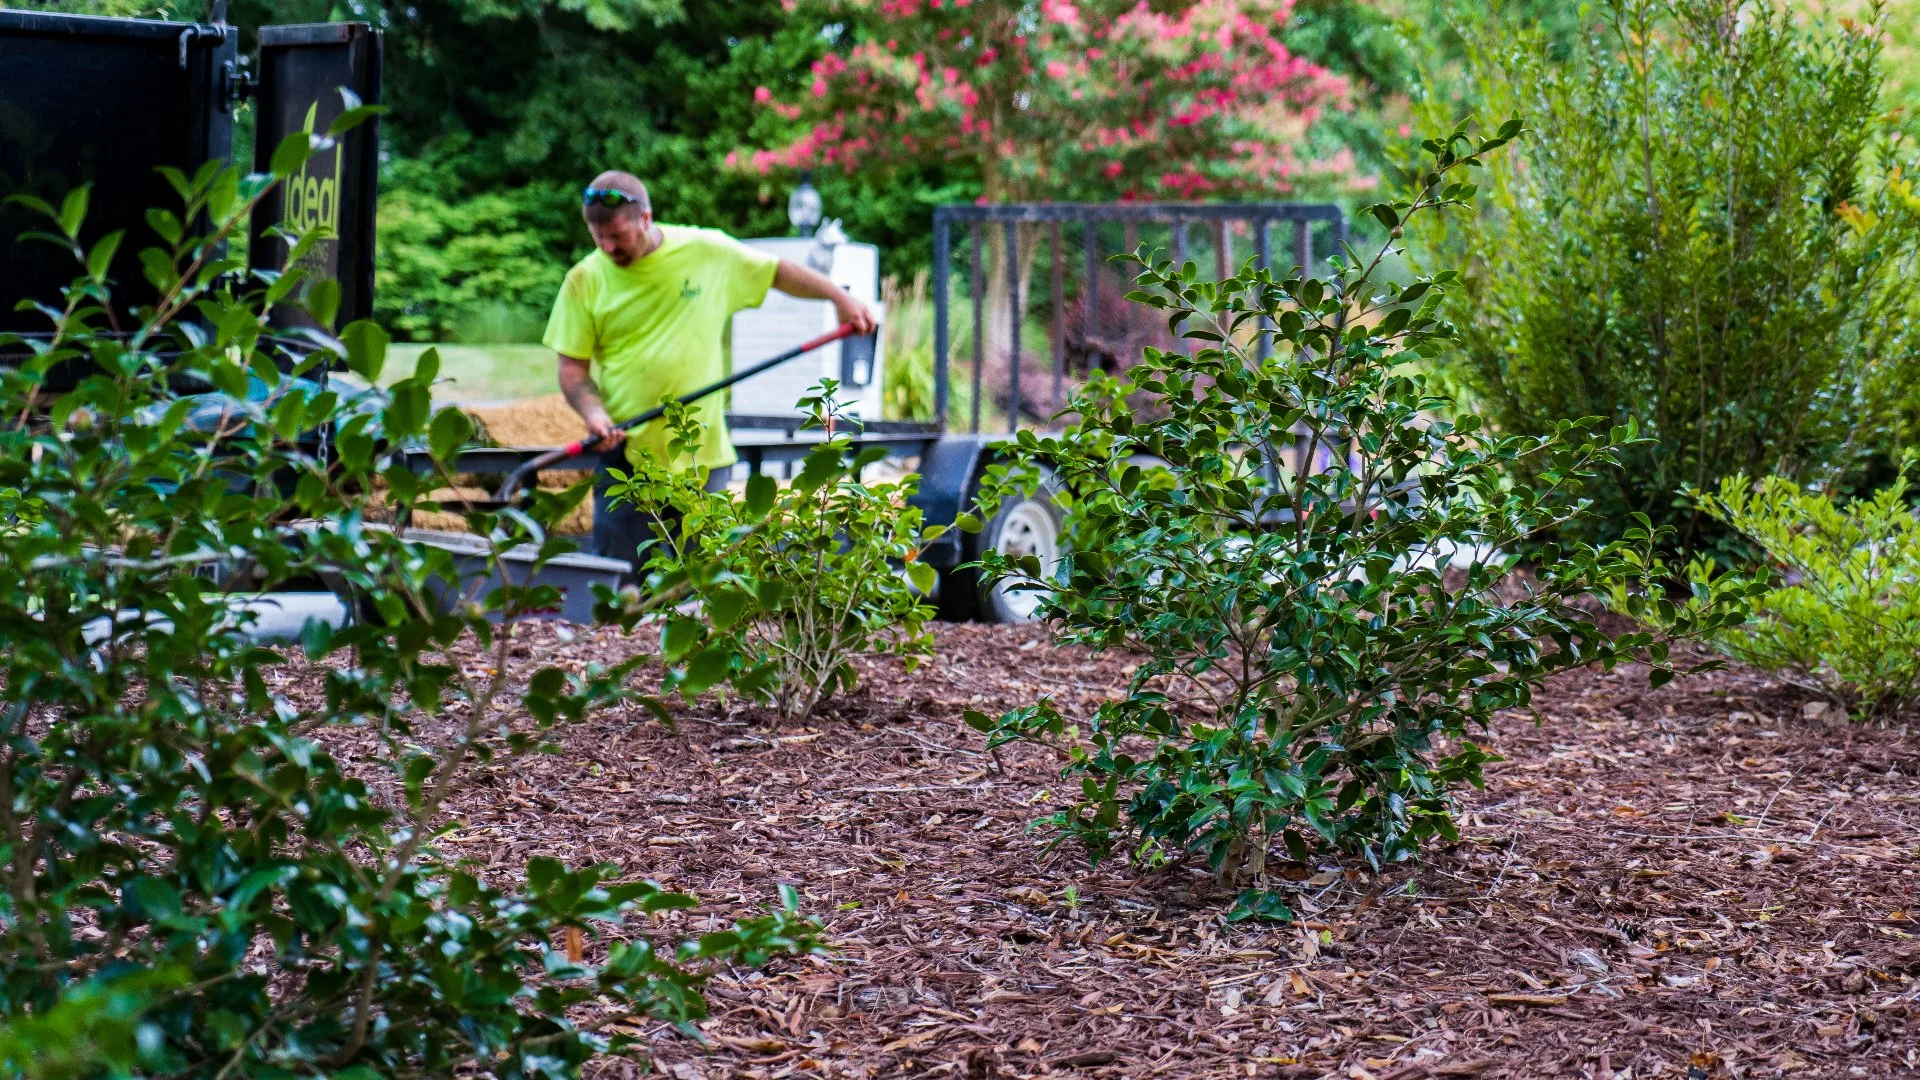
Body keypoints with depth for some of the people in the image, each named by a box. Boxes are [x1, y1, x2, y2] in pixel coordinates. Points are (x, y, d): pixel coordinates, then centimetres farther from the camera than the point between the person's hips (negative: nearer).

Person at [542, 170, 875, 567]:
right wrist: (593, 412, -16)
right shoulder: (584, 281, 0)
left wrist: (840, 297, 9)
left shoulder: (708, 251, 0)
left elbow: (780, 272, 14)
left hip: (703, 456, 0)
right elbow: (572, 366, 1)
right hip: (625, 456, 0)